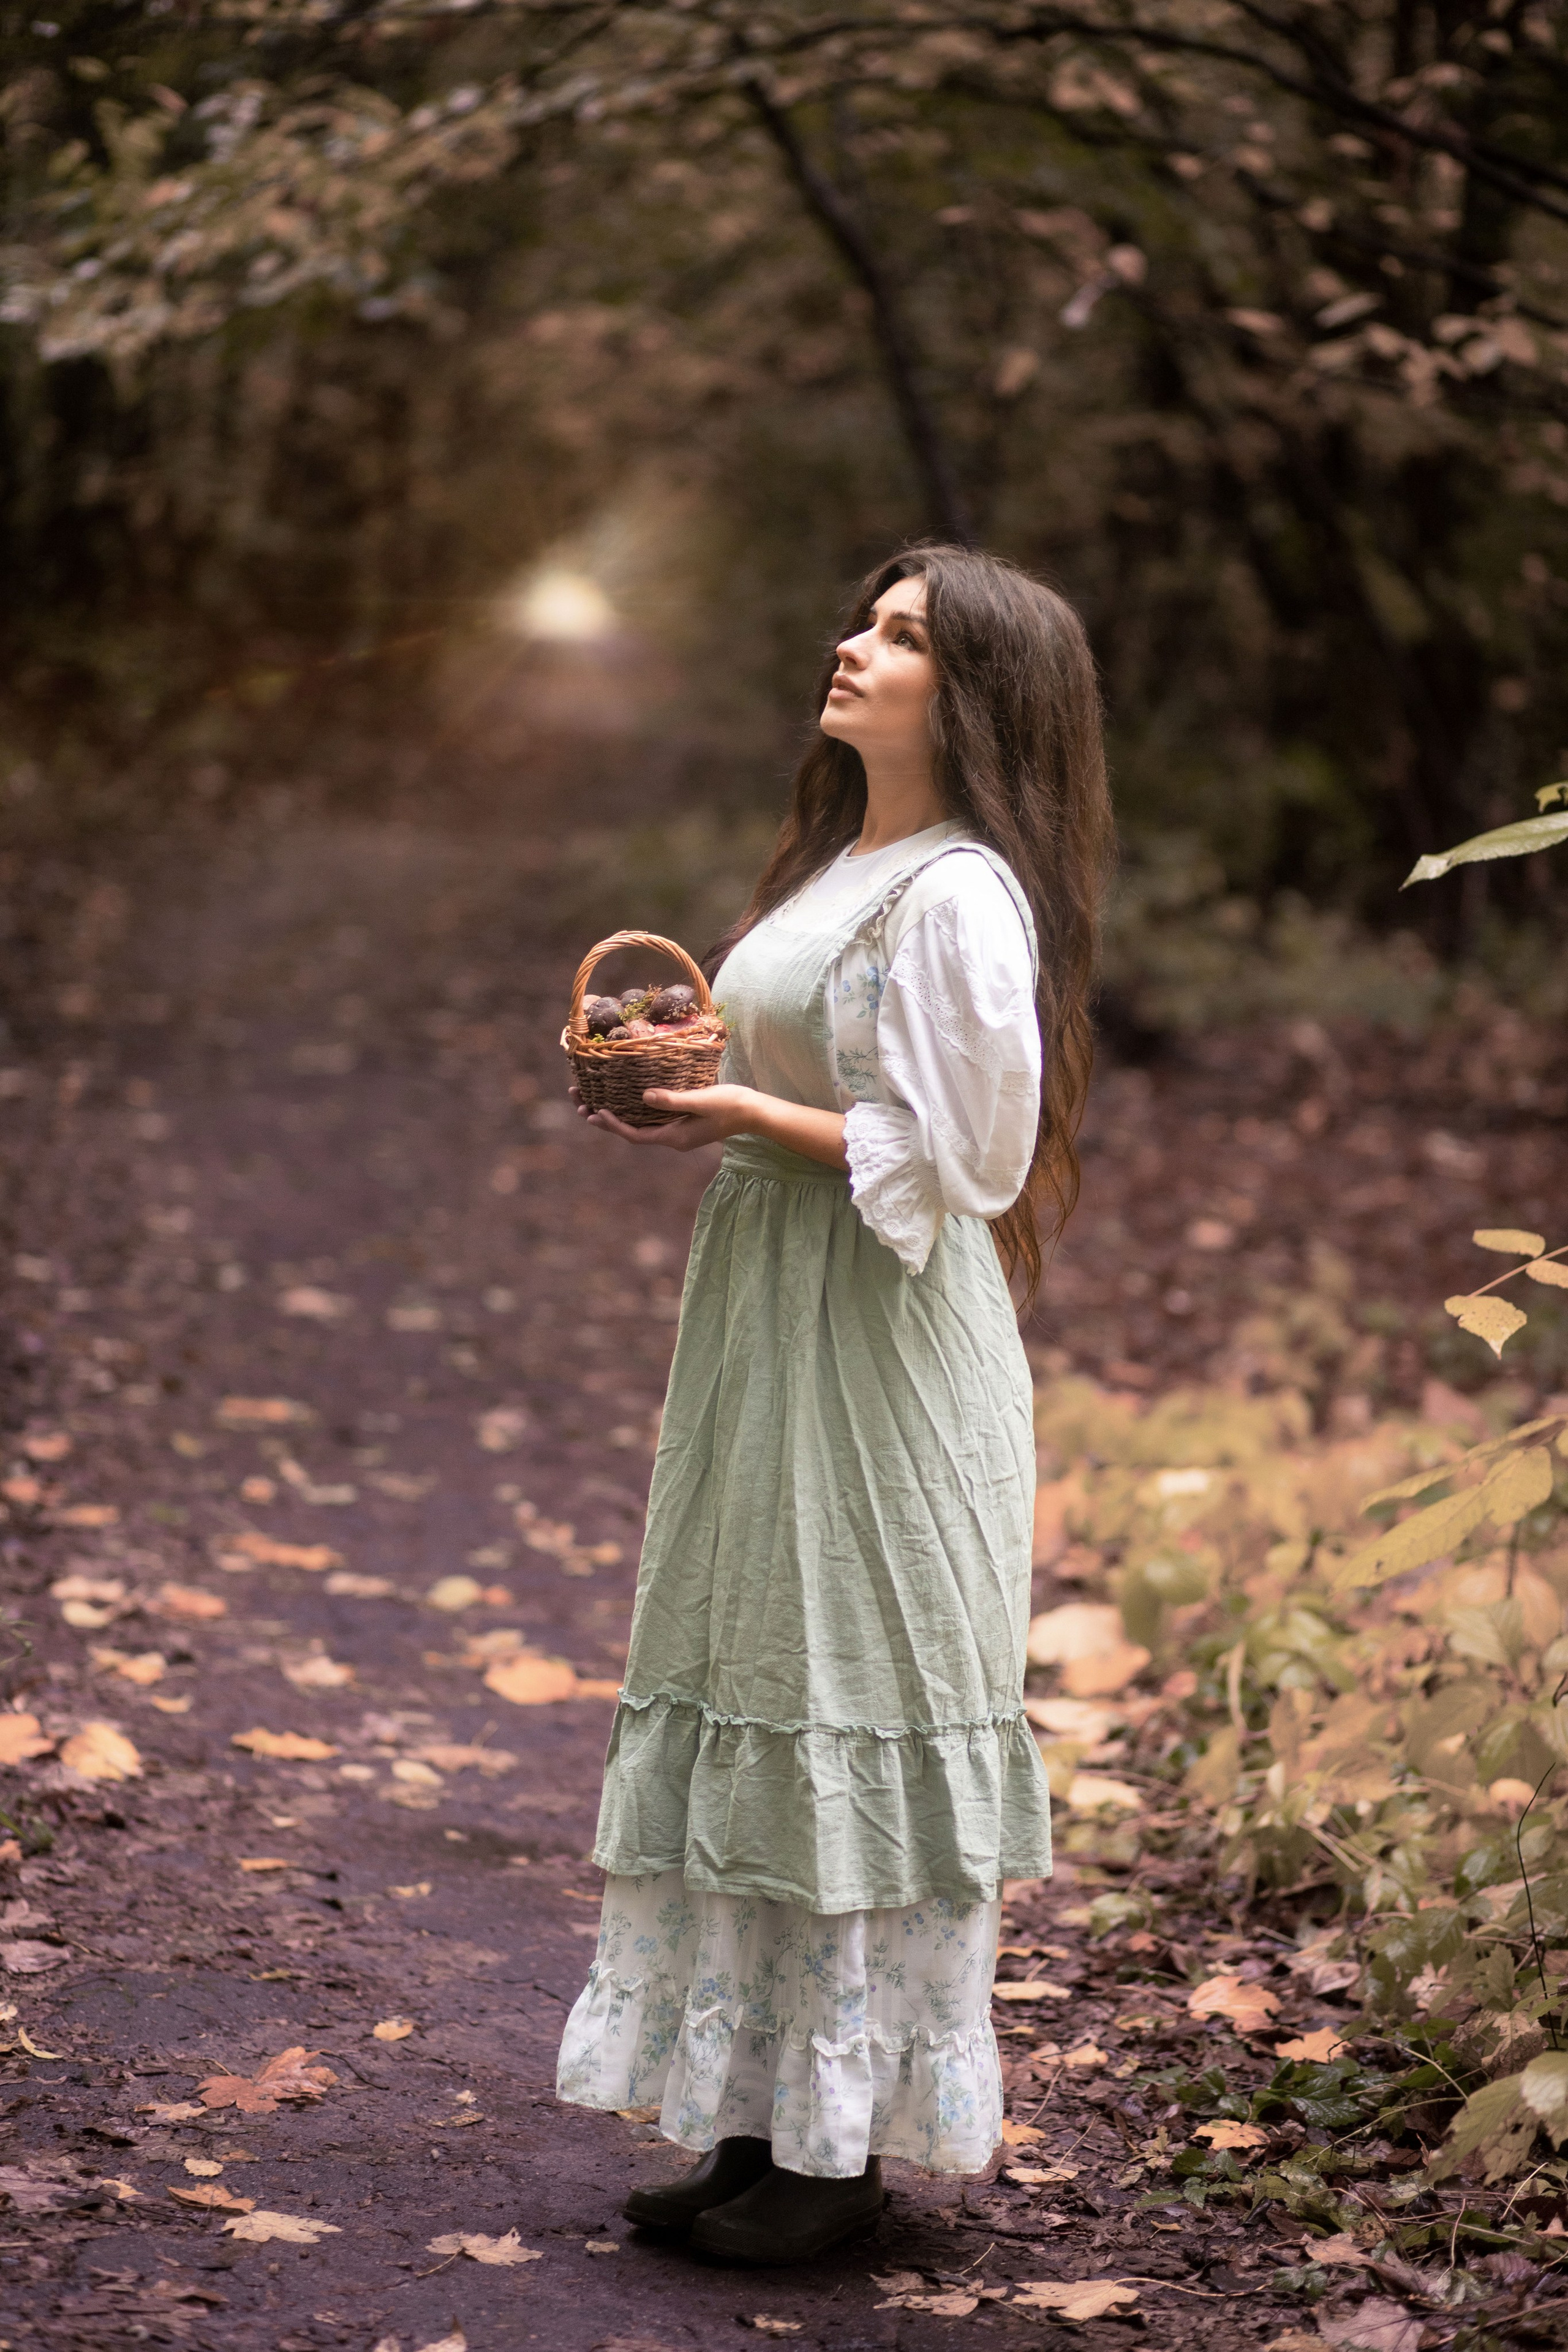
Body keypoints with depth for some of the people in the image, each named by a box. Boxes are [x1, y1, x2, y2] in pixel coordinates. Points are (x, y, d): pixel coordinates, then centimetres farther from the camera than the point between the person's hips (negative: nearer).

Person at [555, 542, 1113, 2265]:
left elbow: (948, 1157, -20)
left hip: (884, 1356, -10)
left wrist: (743, 1111, -15)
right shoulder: (841, 867, 15)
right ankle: (768, 2117, 21)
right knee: (761, 1705, 12)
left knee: (846, 1716, -3)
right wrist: (695, 1094, 6)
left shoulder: (957, 899, -15)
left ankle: (844, 2149, 7)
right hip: (772, 1330, 10)